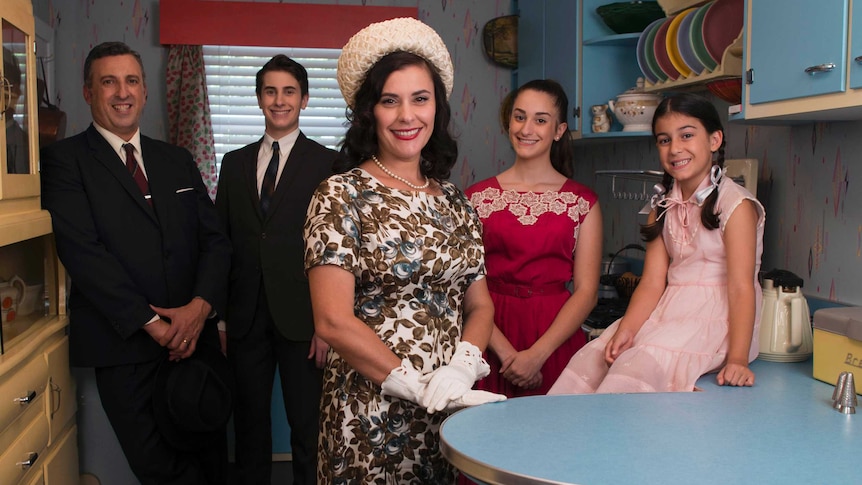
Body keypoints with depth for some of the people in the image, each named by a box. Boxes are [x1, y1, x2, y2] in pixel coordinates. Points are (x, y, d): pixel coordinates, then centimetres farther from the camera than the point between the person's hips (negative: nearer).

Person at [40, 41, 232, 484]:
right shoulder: (64, 159, -1)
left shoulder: (177, 160, 14)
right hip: (124, 347, -4)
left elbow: (215, 239, 8)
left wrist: (200, 306, -11)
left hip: (194, 336, 4)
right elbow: (81, 251, -11)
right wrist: (151, 323, -16)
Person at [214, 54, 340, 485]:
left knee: (307, 425, 5)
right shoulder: (235, 163, 12)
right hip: (246, 316, 4)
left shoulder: (327, 163, -1)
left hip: (300, 317, -3)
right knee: (249, 422, 14)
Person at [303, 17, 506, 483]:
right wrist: (422, 388, -17)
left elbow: (480, 304, 8)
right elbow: (333, 321, -15)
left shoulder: (453, 200, 7)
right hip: (371, 414, -5)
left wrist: (462, 367, -11)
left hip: (453, 410, 5)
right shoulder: (341, 196, -8)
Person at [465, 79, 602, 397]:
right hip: (492, 339, 0)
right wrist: (505, 352, -13)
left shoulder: (582, 203, 4)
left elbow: (586, 291, -1)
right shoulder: (477, 198, 4)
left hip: (556, 340, 0)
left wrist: (538, 354, -12)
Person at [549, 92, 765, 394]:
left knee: (644, 362, -29)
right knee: (593, 358, -12)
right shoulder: (663, 208, 13)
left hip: (717, 316, -6)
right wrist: (626, 329, -14)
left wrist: (737, 359, -24)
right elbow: (652, 282, 3)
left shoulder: (735, 204, -8)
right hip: (668, 313, 6)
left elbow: (741, 287, -15)